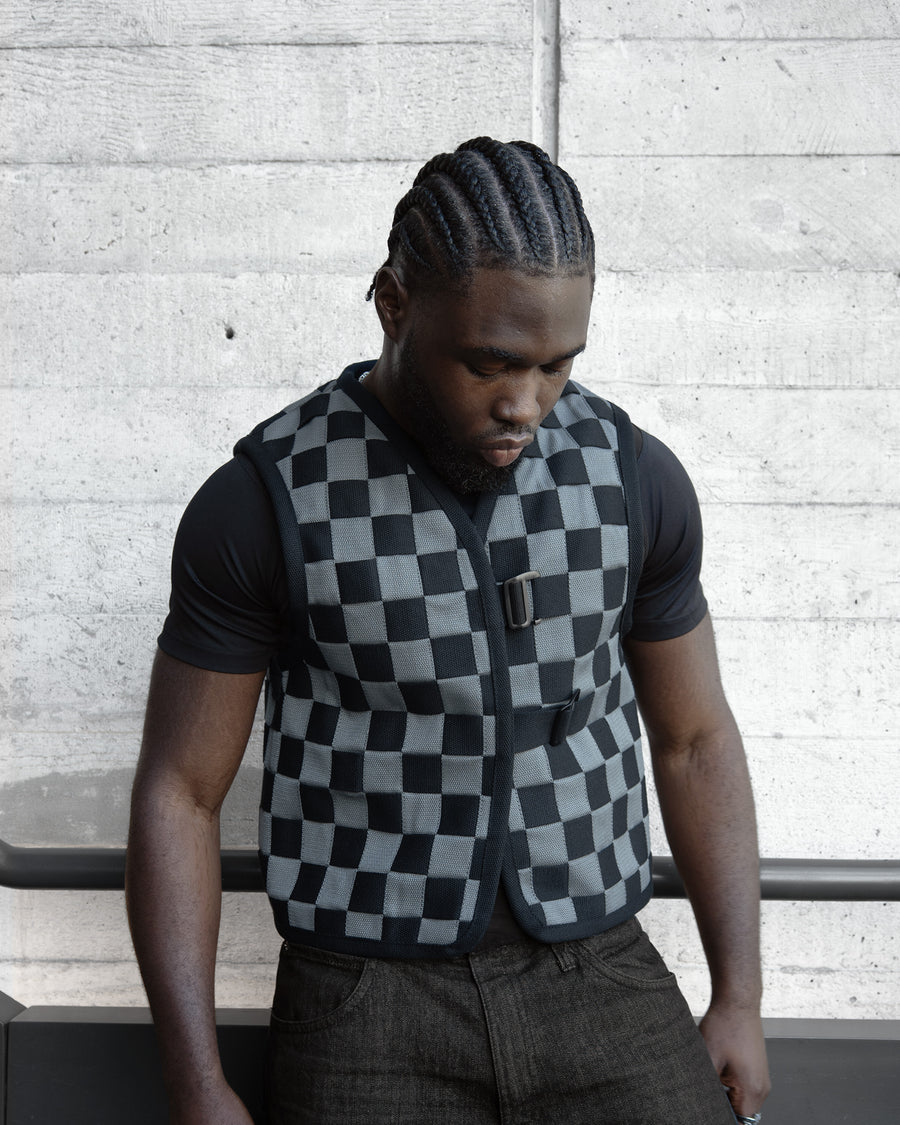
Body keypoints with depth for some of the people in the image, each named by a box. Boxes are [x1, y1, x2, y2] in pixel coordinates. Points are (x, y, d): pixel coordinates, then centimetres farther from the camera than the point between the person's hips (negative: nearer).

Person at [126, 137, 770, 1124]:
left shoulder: (633, 478, -2)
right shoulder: (261, 505, -11)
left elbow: (695, 738, 8)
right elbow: (179, 791, -5)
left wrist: (740, 1000, 4)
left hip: (596, 972, 3)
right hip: (369, 995, -2)